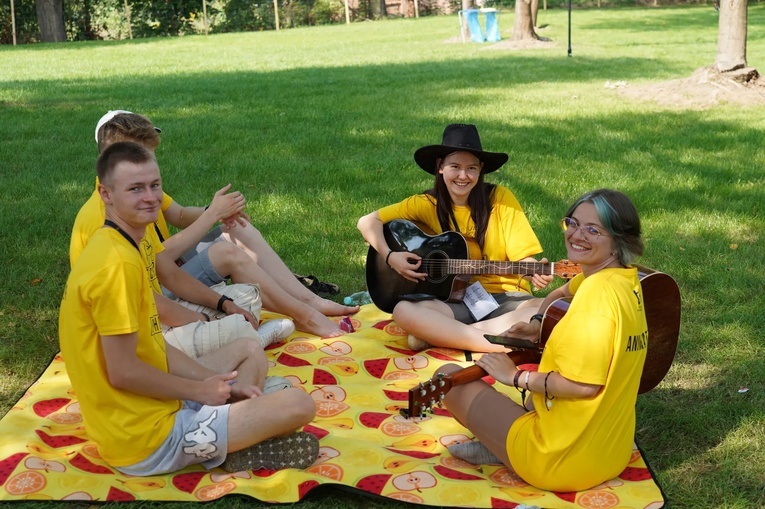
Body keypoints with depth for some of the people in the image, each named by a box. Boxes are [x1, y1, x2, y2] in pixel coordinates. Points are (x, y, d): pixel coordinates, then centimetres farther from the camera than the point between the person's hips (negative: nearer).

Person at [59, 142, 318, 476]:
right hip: (146, 441, -10)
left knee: (253, 357, 23)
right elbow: (122, 371, -23)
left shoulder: (115, 248, 10)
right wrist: (200, 390, -9)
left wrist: (218, 383, 3)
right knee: (298, 405, -17)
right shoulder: (117, 264, -23)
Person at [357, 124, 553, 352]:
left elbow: (522, 256, -3)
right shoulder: (427, 204, 2)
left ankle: (437, 334, -25)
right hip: (456, 300, 0)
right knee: (403, 311, -28)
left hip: (505, 298, 0)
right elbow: (368, 222, 3)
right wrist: (390, 256, -12)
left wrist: (536, 273, -25)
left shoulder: (500, 198, -1)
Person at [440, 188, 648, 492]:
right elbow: (562, 295, 25)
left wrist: (516, 377, -14)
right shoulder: (624, 278, 4)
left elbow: (585, 384, -27)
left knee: (449, 376, -1)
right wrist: (541, 326, 8)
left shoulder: (599, 289, -24)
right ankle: (499, 443, 16)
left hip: (568, 461, -9)